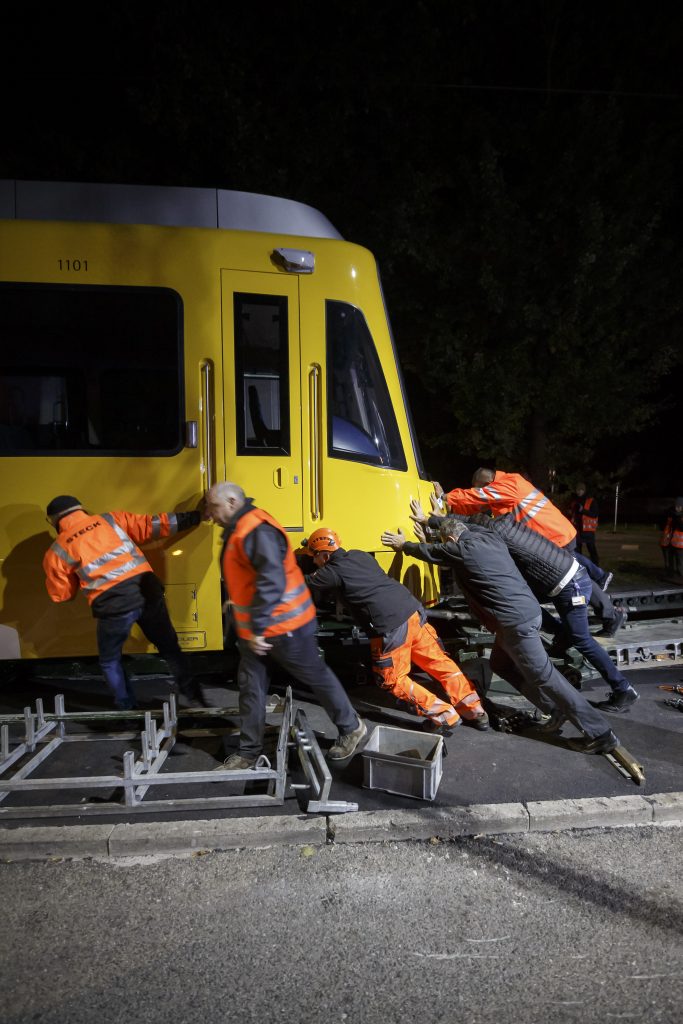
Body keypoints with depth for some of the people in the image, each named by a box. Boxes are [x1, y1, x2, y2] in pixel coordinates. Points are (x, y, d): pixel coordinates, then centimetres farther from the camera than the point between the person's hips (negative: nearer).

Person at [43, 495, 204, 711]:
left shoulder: (57, 551, 11)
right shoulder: (111, 519, 13)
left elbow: (61, 594, 18)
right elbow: (150, 525, 8)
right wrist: (191, 518, 13)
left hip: (113, 605, -2)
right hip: (147, 590, 2)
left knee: (110, 661, 24)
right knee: (169, 647, 20)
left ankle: (126, 709, 31)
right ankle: (192, 695, 24)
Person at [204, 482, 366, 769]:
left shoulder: (257, 530, -24)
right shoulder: (237, 530, 10)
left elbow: (272, 582, -31)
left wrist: (257, 627, -28)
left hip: (284, 626, -10)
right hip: (255, 630, 10)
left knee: (316, 677, 8)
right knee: (251, 687, 12)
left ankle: (351, 727, 27)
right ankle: (249, 751, 26)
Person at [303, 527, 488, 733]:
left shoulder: (330, 573, -1)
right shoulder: (359, 555, 19)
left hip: (390, 627, -7)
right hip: (413, 610, 7)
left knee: (393, 681, 11)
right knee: (440, 662, 16)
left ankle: (445, 717, 8)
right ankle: (475, 712, 22)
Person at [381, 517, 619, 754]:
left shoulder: (460, 548, -9)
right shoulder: (488, 536, 11)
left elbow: (428, 551, 9)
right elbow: (454, 524, 32)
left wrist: (403, 544, 26)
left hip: (516, 622, -9)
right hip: (527, 611, 9)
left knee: (544, 676, -2)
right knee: (501, 664, 23)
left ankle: (600, 734, 4)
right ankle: (553, 708, 26)